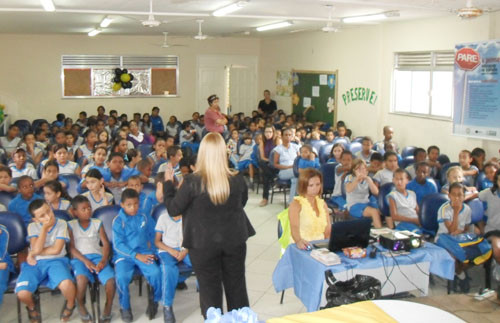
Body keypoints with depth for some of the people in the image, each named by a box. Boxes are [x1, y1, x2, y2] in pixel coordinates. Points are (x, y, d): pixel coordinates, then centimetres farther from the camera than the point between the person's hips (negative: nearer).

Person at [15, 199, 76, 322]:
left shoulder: (62, 224, -3)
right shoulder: (32, 226, 2)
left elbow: (56, 249, -9)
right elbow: (37, 249, -12)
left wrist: (33, 253, -4)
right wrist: (44, 228, -14)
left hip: (56, 261, -2)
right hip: (35, 263, 2)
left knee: (66, 284, -34)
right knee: (22, 293, -25)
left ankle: (70, 305, 4)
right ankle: (31, 307, 15)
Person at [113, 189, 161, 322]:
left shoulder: (143, 218, 10)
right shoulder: (118, 221, -2)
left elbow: (151, 234, 23)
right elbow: (118, 245, -8)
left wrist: (151, 250, 7)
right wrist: (137, 255, -15)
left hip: (143, 253, 2)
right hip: (124, 255, -2)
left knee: (155, 272, -25)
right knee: (122, 277, -31)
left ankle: (155, 300, 5)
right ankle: (125, 307, -4)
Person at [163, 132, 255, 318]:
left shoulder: (192, 182, -19)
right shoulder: (237, 180, -10)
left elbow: (173, 210, -8)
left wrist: (168, 182, 3)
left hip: (204, 244, -3)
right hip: (234, 241, 3)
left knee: (210, 289, 11)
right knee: (237, 286, 18)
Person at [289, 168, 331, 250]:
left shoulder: (322, 203, 15)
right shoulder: (296, 204, -3)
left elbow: (328, 229, 9)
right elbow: (294, 227, -20)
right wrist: (299, 241, -41)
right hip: (303, 247, -4)